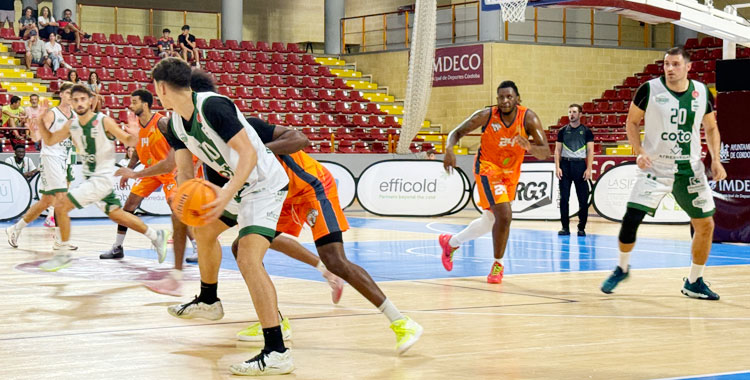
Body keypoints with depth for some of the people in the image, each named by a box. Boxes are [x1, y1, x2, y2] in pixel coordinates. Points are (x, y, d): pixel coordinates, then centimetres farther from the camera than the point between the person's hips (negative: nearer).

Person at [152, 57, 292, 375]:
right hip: (238, 183, 11)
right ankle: (208, 301, 53)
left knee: (248, 258, -23)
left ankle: (277, 352, -25)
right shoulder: (175, 125, 3)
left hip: (265, 184, -11)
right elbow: (184, 171, 5)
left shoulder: (212, 106, -25)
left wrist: (226, 196, -39)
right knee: (205, 230, 29)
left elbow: (248, 154, -29)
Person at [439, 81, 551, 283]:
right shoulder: (486, 116, -19)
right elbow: (458, 132, -8)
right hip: (488, 168, -4)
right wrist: (449, 149, -29)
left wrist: (529, 147, -43)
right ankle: (498, 264, -1)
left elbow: (545, 152, -21)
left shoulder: (529, 118, -17)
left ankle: (451, 243, 40)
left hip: (511, 173, 5)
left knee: (490, 220, 16)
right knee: (504, 214, -21)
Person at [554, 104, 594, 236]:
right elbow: (557, 150, 8)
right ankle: (565, 227, 7)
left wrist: (589, 169, -9)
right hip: (565, 164, 1)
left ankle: (581, 228, 7)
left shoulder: (586, 131, 4)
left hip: (580, 164, -1)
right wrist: (557, 167, -3)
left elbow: (590, 151, 1)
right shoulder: (563, 131, 9)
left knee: (583, 199, -1)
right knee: (564, 198, 0)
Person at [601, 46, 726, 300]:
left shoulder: (702, 93, -1)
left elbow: (711, 128, 12)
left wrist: (716, 159, 0)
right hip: (655, 167, -3)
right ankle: (622, 268, 16)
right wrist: (639, 152, -13)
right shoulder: (650, 89, -10)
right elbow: (632, 122, 1)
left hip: (690, 169, 3)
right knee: (631, 218, -11)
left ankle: (694, 283, 18)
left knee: (705, 224, 1)